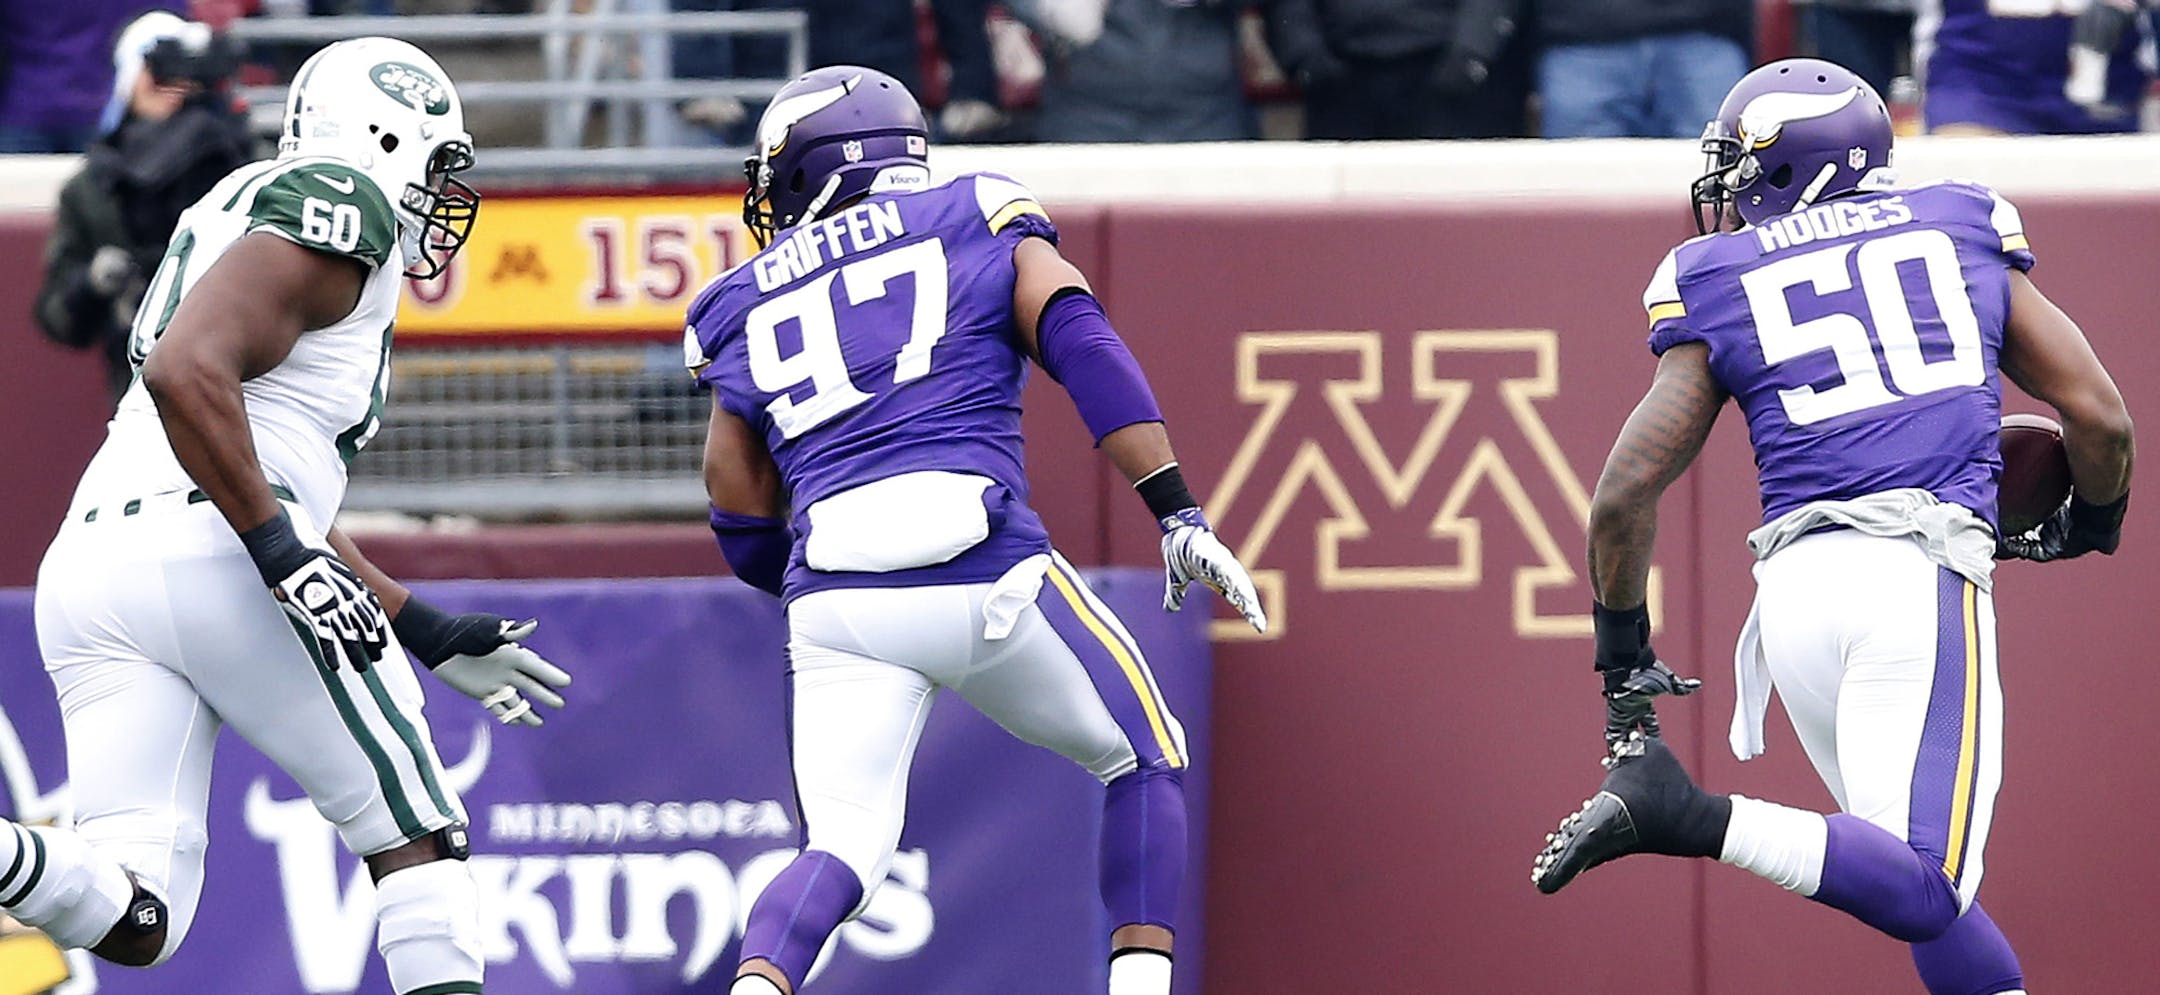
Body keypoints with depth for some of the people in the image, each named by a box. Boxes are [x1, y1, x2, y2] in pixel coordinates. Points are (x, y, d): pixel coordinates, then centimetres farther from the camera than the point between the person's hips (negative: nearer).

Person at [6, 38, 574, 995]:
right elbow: (186, 372, -17)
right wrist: (286, 554, -17)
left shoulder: (255, 211, 31)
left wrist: (433, 637, 36)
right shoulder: (341, 205, 0)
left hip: (87, 567, 8)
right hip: (208, 551, -8)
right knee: (417, 841, 8)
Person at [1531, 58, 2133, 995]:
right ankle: (1685, 814, -32)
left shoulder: (1723, 287, 15)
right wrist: (2089, 523, 36)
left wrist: (1623, 657, 22)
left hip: (1795, 586, 3)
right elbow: (2100, 420, 15)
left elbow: (1625, 492, 9)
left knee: (1919, 879, 13)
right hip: (1922, 566, -3)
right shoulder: (1960, 234, 17)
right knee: (1925, 889, -15)